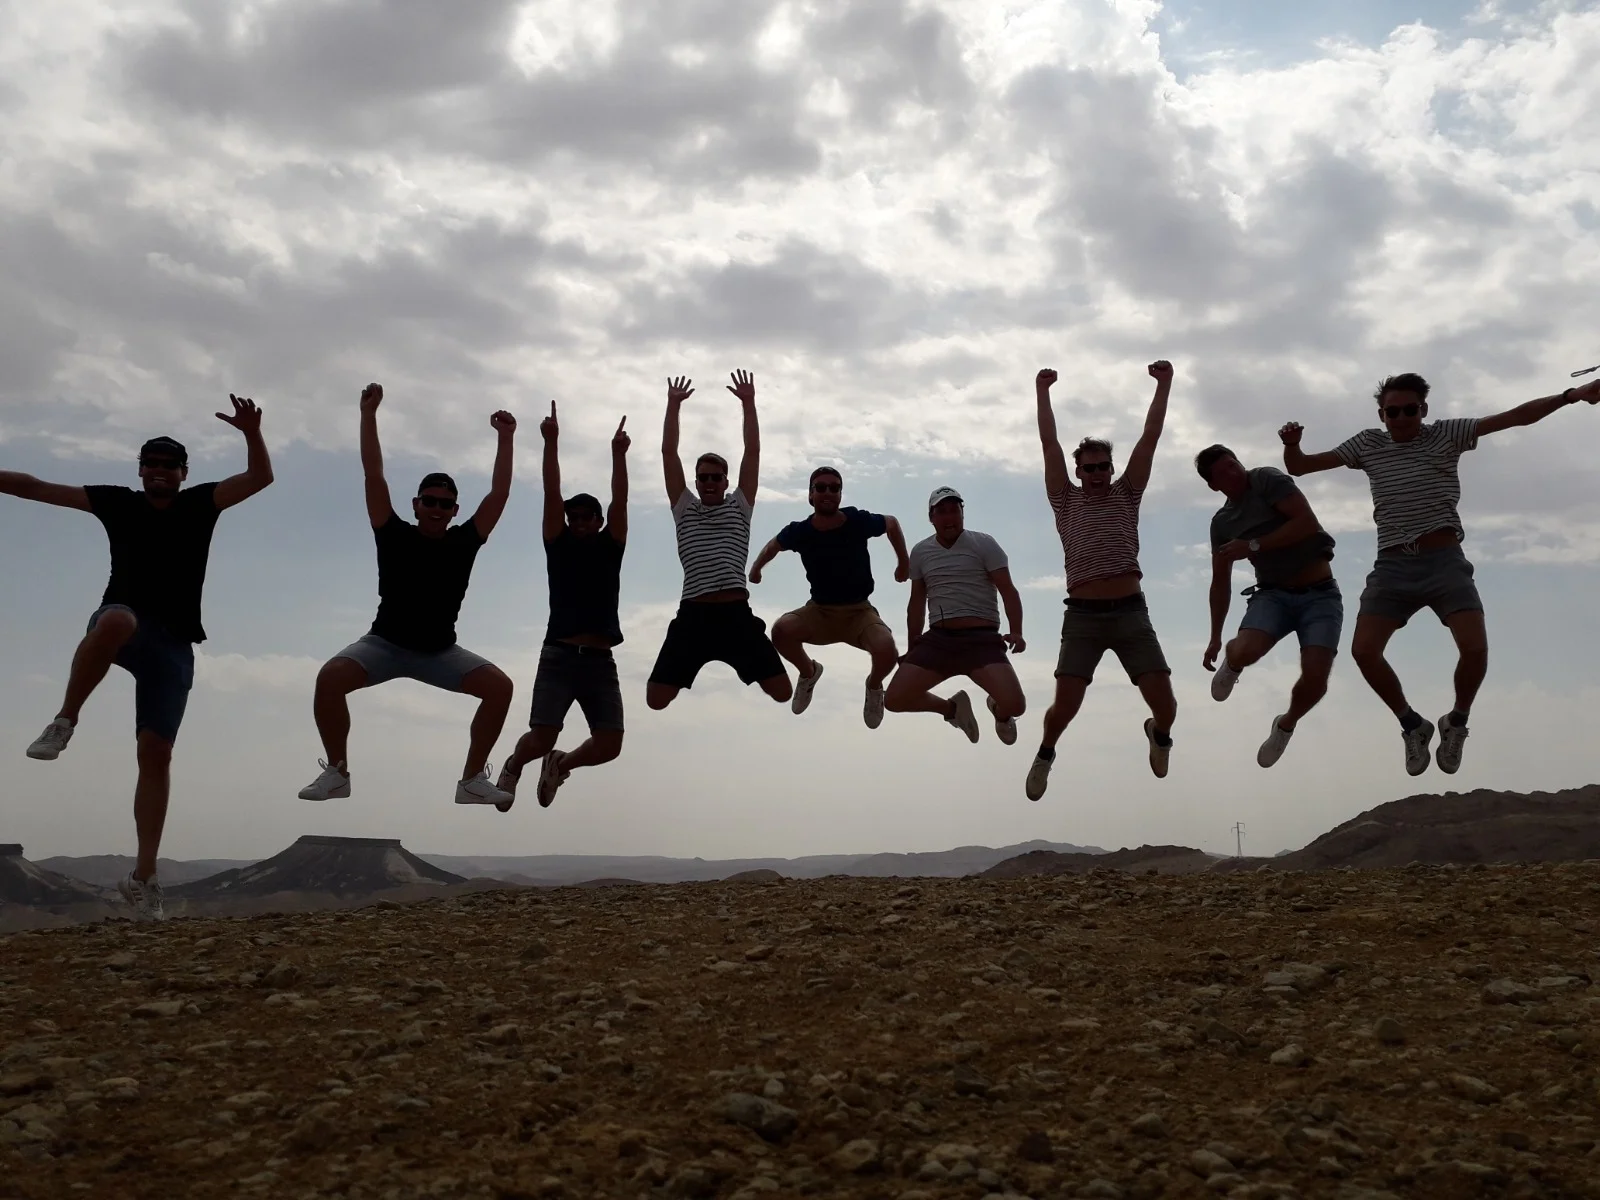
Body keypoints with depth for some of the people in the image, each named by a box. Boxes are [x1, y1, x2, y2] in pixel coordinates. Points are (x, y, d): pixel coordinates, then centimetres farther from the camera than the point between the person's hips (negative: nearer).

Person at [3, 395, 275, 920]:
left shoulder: (200, 503, 7)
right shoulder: (118, 502, 9)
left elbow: (260, 478, -5)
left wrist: (252, 433, -23)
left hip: (173, 643, 1)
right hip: (124, 624, -1)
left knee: (155, 755, -6)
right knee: (116, 621, -41)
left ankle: (143, 876, -3)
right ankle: (63, 723, -26)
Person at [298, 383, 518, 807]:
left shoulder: (464, 543, -2)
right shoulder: (395, 536, -5)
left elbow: (499, 493, -6)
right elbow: (373, 476, -10)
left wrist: (506, 438, -9)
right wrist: (369, 414, -13)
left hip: (441, 651, 2)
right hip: (386, 643, -2)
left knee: (500, 686, -19)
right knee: (330, 676, -30)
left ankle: (473, 779, -9)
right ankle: (337, 772, -12)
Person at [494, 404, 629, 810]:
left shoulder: (610, 547, 12)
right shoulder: (559, 546, 9)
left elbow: (620, 501, 2)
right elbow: (552, 495, 1)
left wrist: (618, 453, -7)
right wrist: (551, 443, -6)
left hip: (601, 662, 2)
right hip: (559, 657, -2)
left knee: (609, 744, -9)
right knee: (542, 737, -13)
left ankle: (560, 765, 24)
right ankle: (514, 766, 25)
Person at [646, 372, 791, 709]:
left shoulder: (739, 506, 16)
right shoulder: (684, 508, 17)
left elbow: (752, 452, 10)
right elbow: (668, 453, 12)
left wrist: (748, 402, 6)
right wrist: (673, 405, 9)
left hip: (736, 614, 0)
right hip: (693, 614, 0)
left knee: (783, 693, -5)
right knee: (656, 699, -7)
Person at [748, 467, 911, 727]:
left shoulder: (858, 521, -16)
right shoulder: (800, 531, -12)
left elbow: (892, 523, 5)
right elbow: (775, 544, 13)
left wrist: (903, 564, 10)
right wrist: (757, 567, 3)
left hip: (859, 612, -2)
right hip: (819, 612, 2)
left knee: (886, 650, -33)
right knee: (781, 630, -29)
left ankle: (874, 686, 8)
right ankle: (809, 672, 8)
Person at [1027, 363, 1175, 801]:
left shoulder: (1126, 495, 14)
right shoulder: (1066, 502, 11)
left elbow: (1150, 438, 9)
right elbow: (1049, 443, 7)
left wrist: (1164, 384, 5)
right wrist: (1042, 392, 6)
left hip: (1131, 613, 1)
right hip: (1083, 616, -1)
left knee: (1165, 705, -6)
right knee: (1064, 707, -11)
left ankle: (1158, 733, 32)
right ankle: (1045, 753, 23)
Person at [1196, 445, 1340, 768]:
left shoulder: (1268, 479, -6)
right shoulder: (1221, 523, 9)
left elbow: (1308, 523, -18)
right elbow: (1220, 583, 15)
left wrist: (1253, 546, -18)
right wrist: (1215, 639, 11)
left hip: (1320, 595, -3)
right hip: (1274, 594, 3)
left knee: (1315, 680, -21)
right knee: (1243, 653, -28)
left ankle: (1286, 724, 13)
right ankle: (1232, 662, 12)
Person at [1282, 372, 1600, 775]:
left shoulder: (1447, 434, 4)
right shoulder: (1367, 444, 9)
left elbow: (1516, 416, -4)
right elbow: (1300, 467, 10)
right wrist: (1291, 445, -12)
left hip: (1445, 561, -2)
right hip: (1393, 565, 2)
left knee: (1475, 648, -18)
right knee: (1364, 650, -13)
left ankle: (1456, 723, 11)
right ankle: (1413, 725, 10)